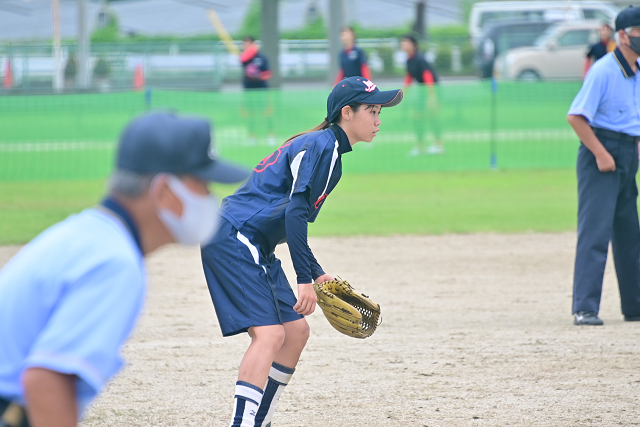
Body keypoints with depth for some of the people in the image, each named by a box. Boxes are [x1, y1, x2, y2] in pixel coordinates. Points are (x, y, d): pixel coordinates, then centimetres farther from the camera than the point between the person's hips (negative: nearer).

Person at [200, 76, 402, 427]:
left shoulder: (324, 147, 19)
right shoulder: (322, 146, -12)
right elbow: (295, 213, -23)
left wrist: (316, 273, 24)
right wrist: (305, 278, -25)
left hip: (255, 249, 11)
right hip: (232, 239, -11)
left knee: (296, 330, 13)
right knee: (269, 333, -21)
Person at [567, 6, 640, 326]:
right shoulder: (603, 71, -15)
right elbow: (576, 116, -19)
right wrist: (601, 154, -20)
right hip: (600, 153, -9)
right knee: (595, 230, -13)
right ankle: (584, 309, -16)